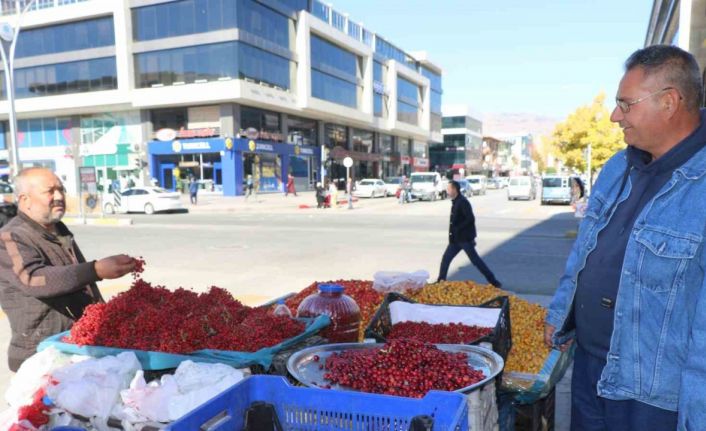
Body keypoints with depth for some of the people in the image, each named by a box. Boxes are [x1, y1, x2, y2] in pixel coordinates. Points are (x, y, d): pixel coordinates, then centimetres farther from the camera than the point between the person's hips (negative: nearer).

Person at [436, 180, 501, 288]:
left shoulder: (462, 202, -18)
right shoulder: (455, 201, 12)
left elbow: (470, 219, -25)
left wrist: (456, 228, -23)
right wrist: (453, 233, 13)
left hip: (465, 238, -9)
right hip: (456, 238, 9)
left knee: (476, 260, -4)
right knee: (446, 258, 11)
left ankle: (494, 282, 3)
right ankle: (441, 281, 21)